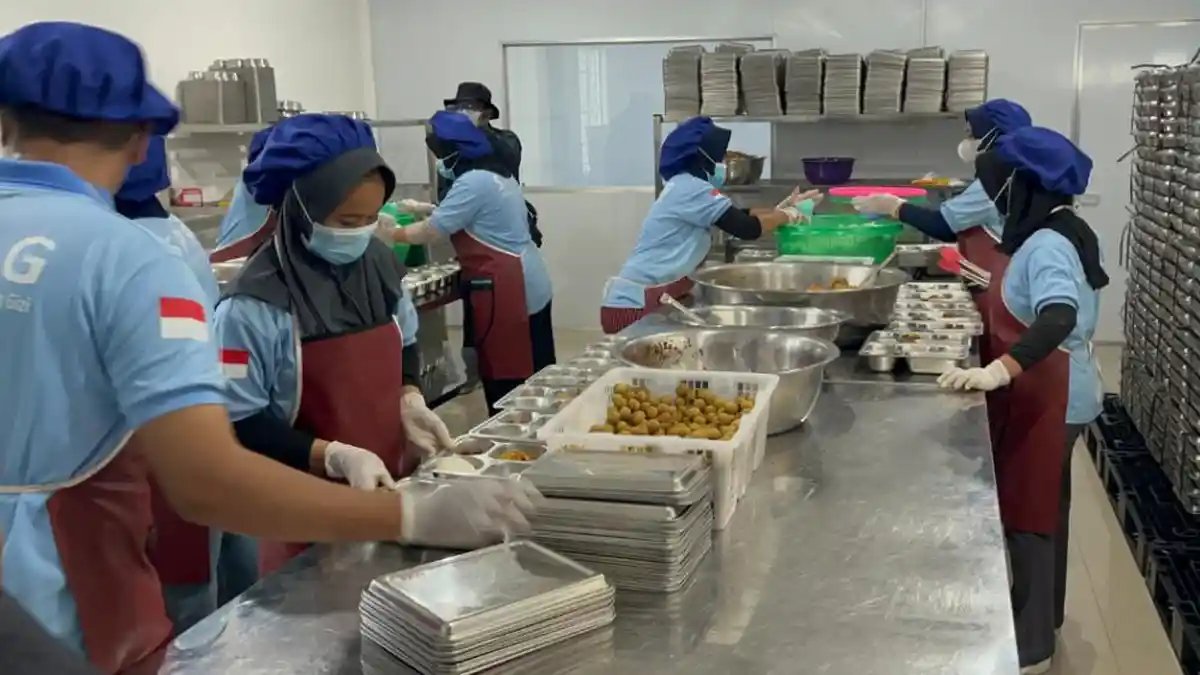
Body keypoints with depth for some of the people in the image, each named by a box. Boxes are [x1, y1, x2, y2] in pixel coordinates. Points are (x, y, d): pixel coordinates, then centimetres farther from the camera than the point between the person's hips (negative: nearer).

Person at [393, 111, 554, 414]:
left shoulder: (474, 182, -17)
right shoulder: (495, 174, 15)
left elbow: (432, 231, -13)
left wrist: (393, 234, 1)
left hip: (507, 291, -10)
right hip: (525, 287, 10)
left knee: (505, 378, -3)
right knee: (529, 376, 13)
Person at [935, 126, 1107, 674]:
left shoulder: (1046, 245, -24)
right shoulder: (1053, 233, 7)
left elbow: (1059, 317, -40)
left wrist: (999, 371, -50)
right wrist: (995, 283, 18)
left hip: (1048, 399, -10)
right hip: (1050, 393, 10)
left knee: (1026, 514, 0)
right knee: (1041, 509, 22)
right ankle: (1042, 619, 39)